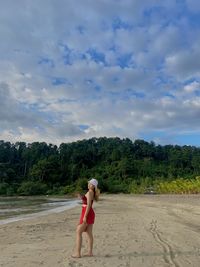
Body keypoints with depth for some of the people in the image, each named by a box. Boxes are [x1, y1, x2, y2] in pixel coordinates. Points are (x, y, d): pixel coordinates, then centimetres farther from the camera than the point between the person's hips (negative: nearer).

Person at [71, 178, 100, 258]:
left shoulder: (90, 192, -16)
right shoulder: (92, 192, 11)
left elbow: (88, 205, -22)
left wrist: (85, 216, -23)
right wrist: (81, 197, 7)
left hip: (87, 213, -9)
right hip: (90, 213, 9)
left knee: (78, 232, -1)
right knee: (89, 233, 11)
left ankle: (77, 253, 1)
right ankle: (90, 252, 16)